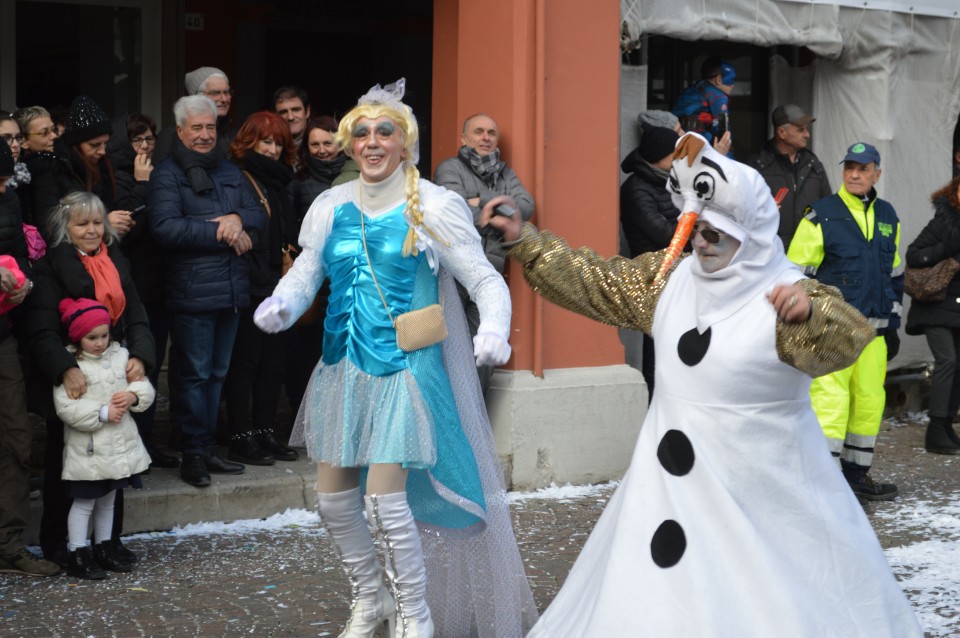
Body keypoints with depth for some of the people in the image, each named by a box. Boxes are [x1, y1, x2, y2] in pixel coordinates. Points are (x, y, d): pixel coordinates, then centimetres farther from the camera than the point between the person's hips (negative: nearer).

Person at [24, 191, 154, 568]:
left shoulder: (116, 261, 13)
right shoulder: (50, 267, -5)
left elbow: (136, 318, 8)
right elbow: (42, 329, -14)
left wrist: (140, 357, -10)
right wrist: (65, 370, -29)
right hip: (71, 381, -5)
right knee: (63, 465, 3)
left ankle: (110, 540, 20)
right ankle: (56, 546, 13)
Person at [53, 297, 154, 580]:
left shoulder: (120, 356, 4)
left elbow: (145, 387, 8)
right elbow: (65, 407, -21)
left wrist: (134, 396, -15)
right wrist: (103, 413, -21)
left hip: (121, 444, 6)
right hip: (88, 449, -6)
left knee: (107, 500, 18)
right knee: (84, 502, 1)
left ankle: (104, 549, 30)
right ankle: (78, 556, 8)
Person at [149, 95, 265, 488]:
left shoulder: (230, 172, 17)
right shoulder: (167, 175, -4)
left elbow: (258, 215, 13)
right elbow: (165, 227, -17)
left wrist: (237, 219, -10)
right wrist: (220, 232, -14)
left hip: (231, 289, 6)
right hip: (191, 292, -6)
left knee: (217, 372, 12)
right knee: (194, 373, -4)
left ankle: (208, 448, 19)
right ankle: (193, 453, 2)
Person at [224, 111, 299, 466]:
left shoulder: (276, 184, 18)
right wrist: (264, 282, -17)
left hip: (276, 288, 8)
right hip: (249, 290, -8)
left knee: (273, 361, 9)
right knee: (245, 362, -2)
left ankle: (264, 432, 16)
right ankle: (241, 439, 2)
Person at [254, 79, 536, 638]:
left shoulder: (433, 208, -8)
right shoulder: (332, 206, 5)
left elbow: (486, 280, -10)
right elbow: (306, 273, 2)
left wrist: (494, 329, -30)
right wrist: (281, 305, -21)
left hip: (402, 368, -5)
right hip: (342, 367, 5)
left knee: (386, 498, -11)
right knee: (334, 499, 11)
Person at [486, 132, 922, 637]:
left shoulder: (787, 295, -13)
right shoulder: (671, 276, 5)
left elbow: (847, 341, -28)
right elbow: (594, 283, 11)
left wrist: (810, 313, -48)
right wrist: (525, 243, 4)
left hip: (760, 485, -5)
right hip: (674, 477, 5)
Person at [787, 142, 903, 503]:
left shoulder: (887, 217, 13)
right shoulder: (821, 216, -5)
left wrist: (892, 323, 20)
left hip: (873, 331, 6)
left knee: (870, 402, 9)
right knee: (830, 400, -11)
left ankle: (857, 476, 22)